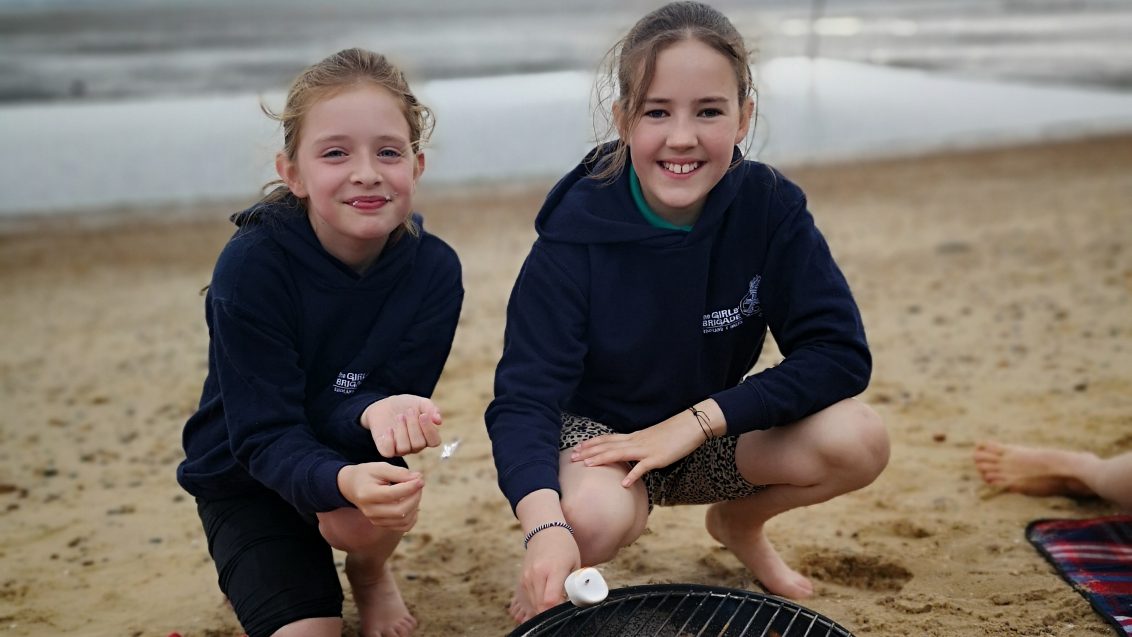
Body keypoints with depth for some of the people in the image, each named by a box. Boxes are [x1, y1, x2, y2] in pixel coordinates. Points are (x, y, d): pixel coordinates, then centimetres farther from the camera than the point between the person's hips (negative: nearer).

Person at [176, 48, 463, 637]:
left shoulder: (434, 269, -19)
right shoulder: (251, 266, -27)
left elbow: (395, 398, -16)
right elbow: (264, 435, -27)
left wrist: (378, 411, -42)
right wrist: (342, 480, -49)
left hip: (357, 453, 2)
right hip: (245, 477, -2)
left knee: (380, 509, -31)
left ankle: (370, 573, 5)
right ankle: (267, 568, 18)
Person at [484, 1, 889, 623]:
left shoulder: (771, 207, -17)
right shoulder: (577, 229, -23)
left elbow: (841, 354, -19)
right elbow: (523, 396, -28)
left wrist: (695, 420, -26)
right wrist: (545, 527, -47)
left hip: (710, 435, 3)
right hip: (597, 430, -3)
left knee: (858, 440, -22)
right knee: (594, 519, -37)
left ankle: (739, 523, 11)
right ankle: (551, 573, 3)